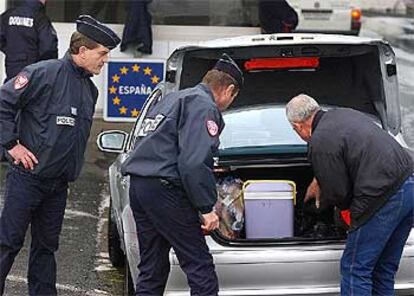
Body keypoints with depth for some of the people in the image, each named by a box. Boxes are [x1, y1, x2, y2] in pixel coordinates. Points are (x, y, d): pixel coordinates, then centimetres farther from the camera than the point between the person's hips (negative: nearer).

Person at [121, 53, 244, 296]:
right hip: (164, 190, -9)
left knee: (152, 269, 14)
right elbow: (194, 163, -18)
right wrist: (206, 208, -14)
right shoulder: (205, 107, -6)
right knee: (200, 266, -6)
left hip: (138, 185, 9)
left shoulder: (171, 99, 24)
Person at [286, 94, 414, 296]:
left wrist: (321, 196, 16)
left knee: (355, 268, -2)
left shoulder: (320, 143, -12)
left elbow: (338, 195, -6)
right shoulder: (342, 114, 17)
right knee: (384, 268, 17)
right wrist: (318, 181, 46)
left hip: (384, 199, -9)